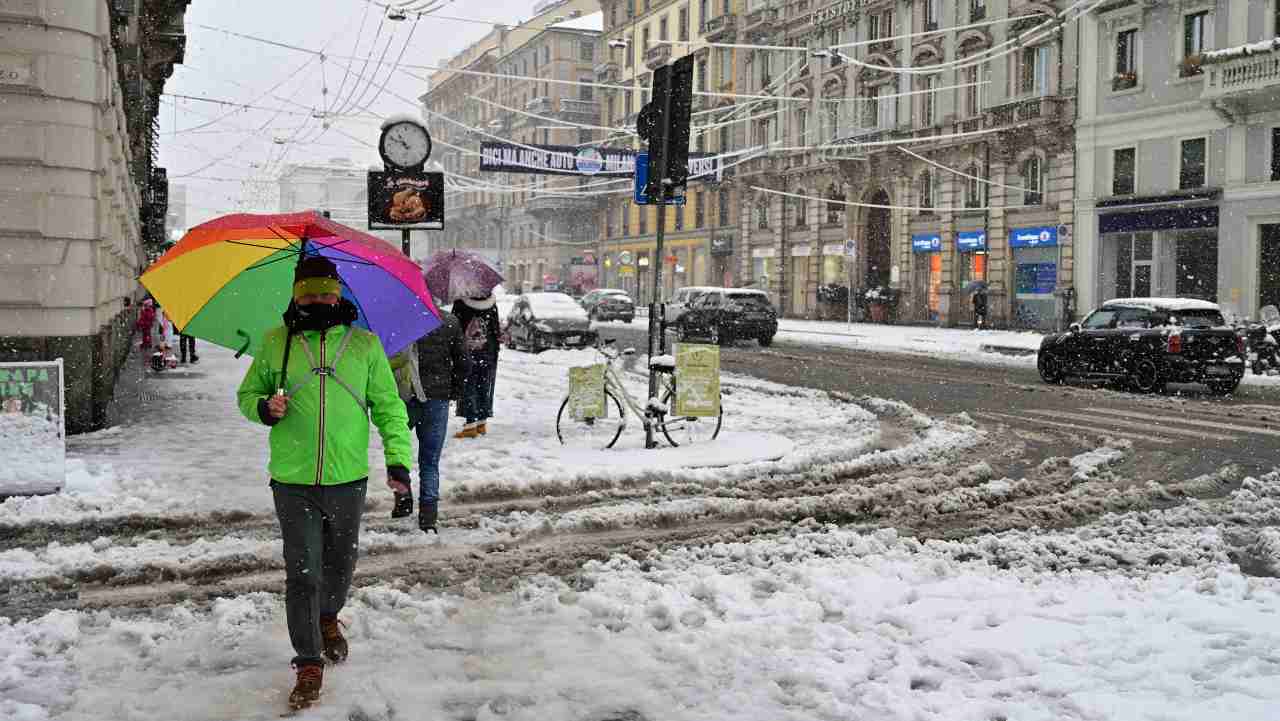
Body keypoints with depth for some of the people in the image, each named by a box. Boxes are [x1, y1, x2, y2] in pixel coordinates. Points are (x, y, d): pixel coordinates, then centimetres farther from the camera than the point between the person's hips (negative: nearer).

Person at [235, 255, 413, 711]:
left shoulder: (364, 345, 3)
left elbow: (388, 404, 7)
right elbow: (247, 394, 14)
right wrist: (265, 408, -10)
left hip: (348, 480, 1)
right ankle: (309, 664, 9)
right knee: (302, 573, -2)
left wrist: (398, 457, -2)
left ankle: (328, 617, 48)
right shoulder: (275, 343, 3)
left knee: (341, 562, 18)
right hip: (292, 481, -1)